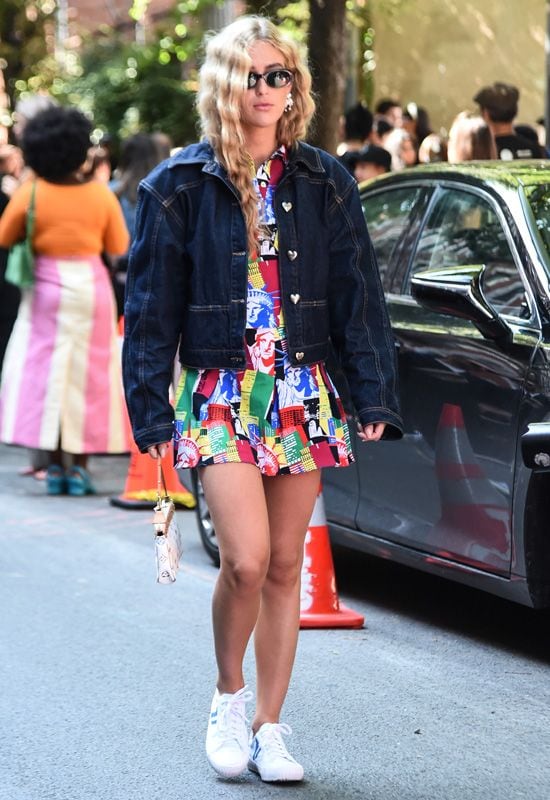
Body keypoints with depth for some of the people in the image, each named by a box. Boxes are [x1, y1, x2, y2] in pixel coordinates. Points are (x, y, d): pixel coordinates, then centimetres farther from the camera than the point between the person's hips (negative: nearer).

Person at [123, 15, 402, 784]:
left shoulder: (323, 181, 5)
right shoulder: (181, 184, -2)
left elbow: (358, 293, 5)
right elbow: (151, 305, 0)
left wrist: (375, 395, -3)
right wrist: (152, 412, -5)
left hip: (303, 392, 3)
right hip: (220, 394, -2)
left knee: (285, 567, 6)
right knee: (246, 560, -15)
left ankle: (269, 730, 17)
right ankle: (230, 697, 11)